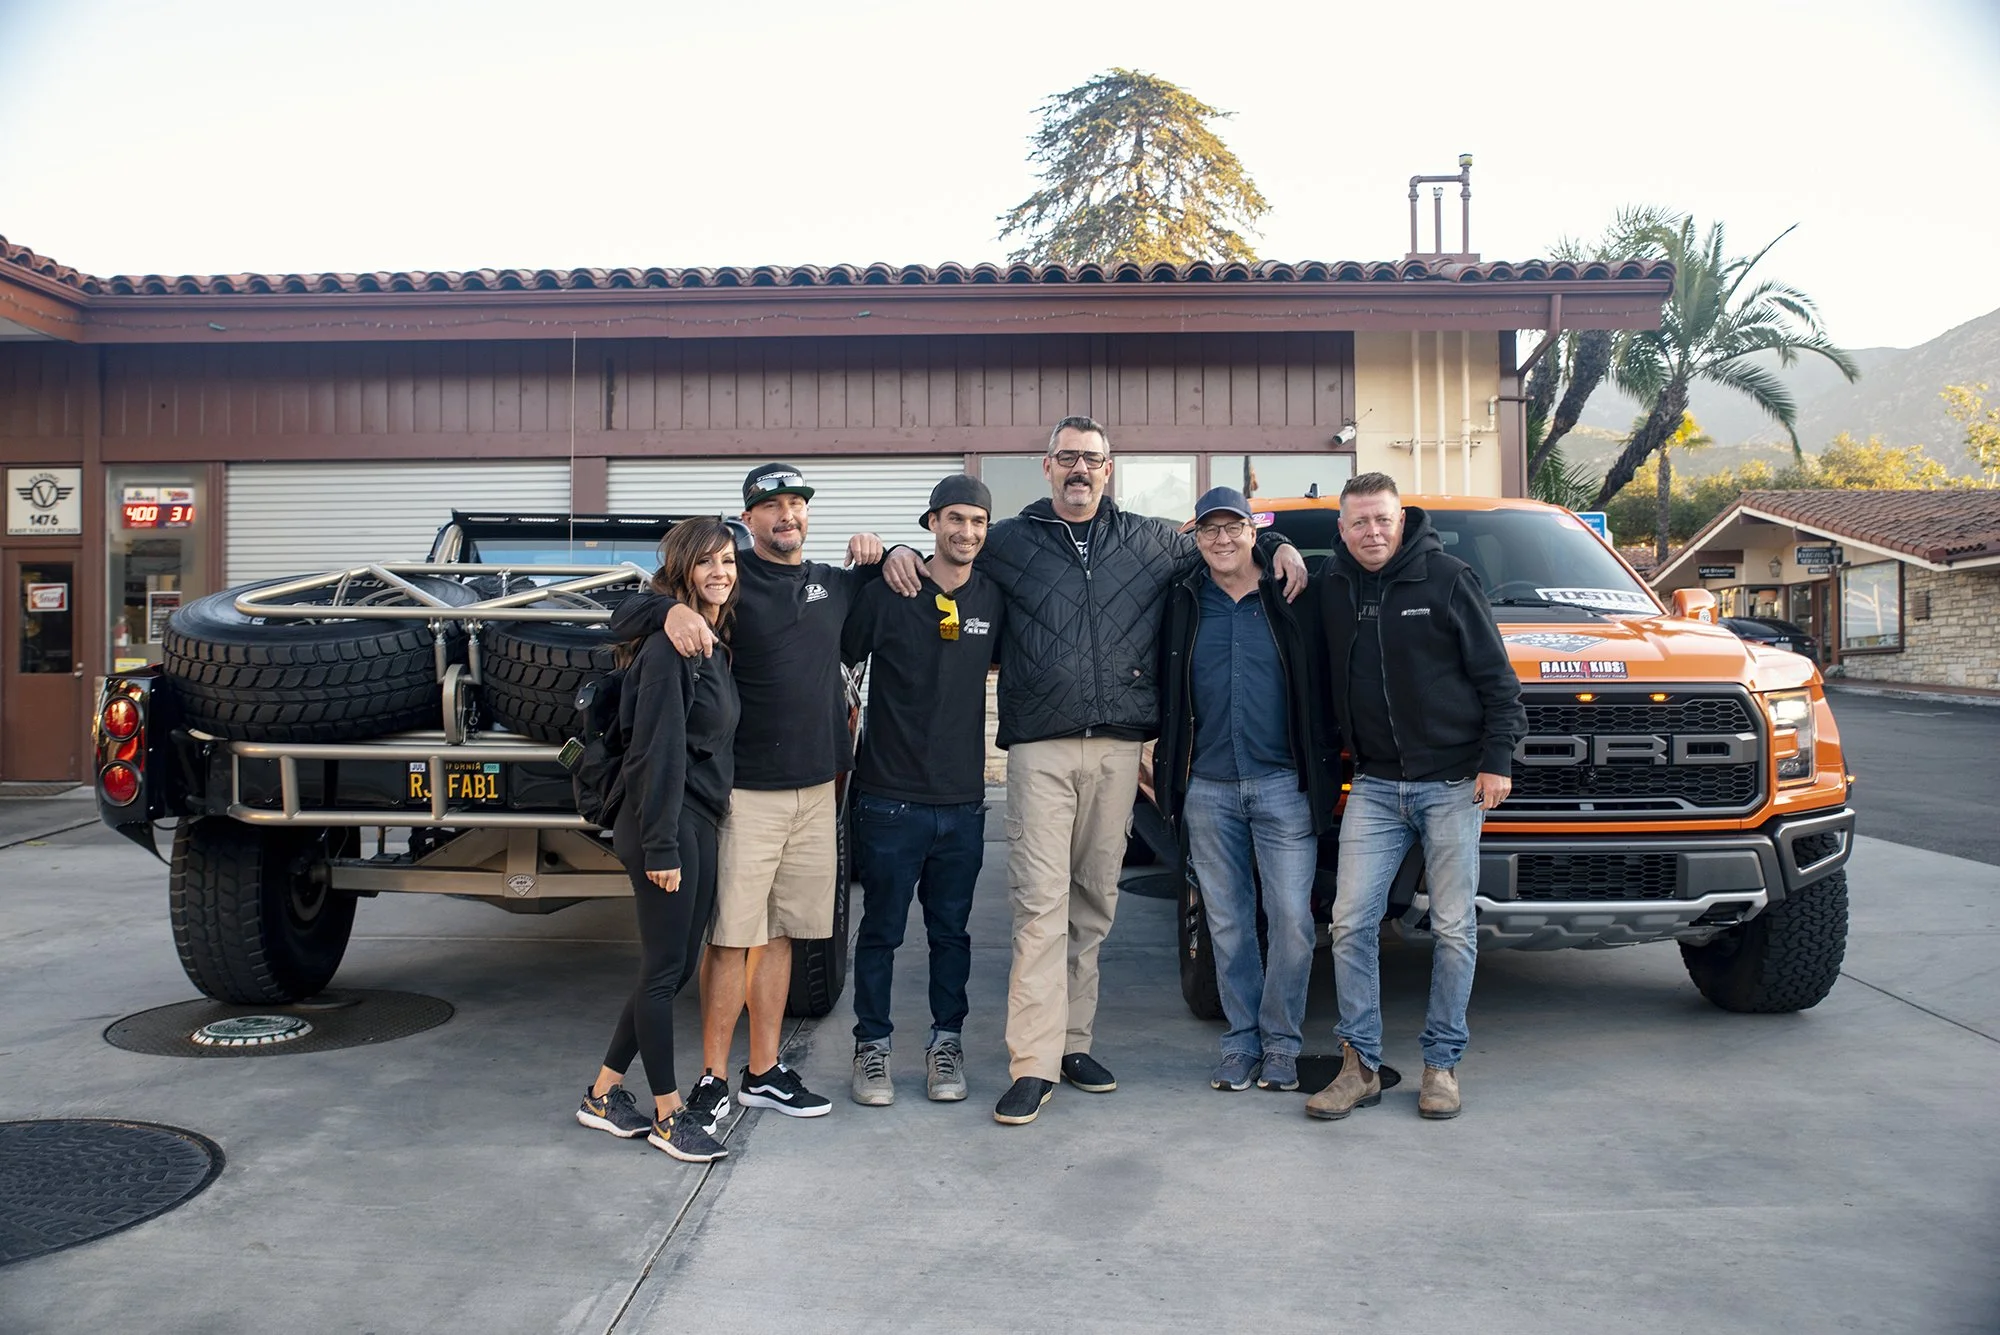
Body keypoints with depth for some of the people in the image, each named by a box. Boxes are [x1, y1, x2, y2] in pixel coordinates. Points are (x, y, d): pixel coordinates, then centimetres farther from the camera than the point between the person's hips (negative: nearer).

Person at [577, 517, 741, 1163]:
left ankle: (604, 1093, 26)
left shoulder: (715, 643, 14)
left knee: (677, 965, 14)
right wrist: (661, 846, -20)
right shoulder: (668, 644, -15)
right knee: (663, 970, 1)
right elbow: (659, 750, -19)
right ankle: (668, 1114, 12)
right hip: (668, 827, -10)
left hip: (701, 824, 10)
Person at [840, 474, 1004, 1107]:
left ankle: (946, 1042, 25)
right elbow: (837, 663, 2)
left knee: (951, 930, 12)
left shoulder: (994, 599, 5)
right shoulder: (887, 593, -5)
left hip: (963, 799, 3)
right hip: (890, 798, -3)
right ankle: (872, 1044, 21)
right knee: (881, 929, 7)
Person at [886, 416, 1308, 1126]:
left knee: (1096, 900, 8)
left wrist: (1280, 545, 12)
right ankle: (1034, 1062, -7)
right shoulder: (1008, 542, 10)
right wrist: (901, 553, 2)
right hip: (1041, 748, -2)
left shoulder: (1152, 540, 15)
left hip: (1118, 747, 3)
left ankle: (1074, 1039, 19)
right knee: (1041, 900, -9)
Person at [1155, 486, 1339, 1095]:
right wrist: (1164, 761, 7)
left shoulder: (1292, 602, 3)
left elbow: (1322, 692, 5)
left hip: (1283, 785, -2)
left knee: (1292, 920, -2)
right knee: (1228, 924, 8)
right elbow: (1163, 694, 14)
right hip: (1208, 789, 2)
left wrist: (1324, 770, 0)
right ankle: (1241, 1044, 18)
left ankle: (1280, 1044, 12)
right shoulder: (1182, 605, 8)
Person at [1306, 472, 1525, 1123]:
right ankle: (1361, 1065, 8)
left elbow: (1494, 673, -2)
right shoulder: (1331, 586, 6)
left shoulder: (1447, 578, -4)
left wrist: (1497, 758, -7)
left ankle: (1442, 1063, 17)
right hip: (1374, 785, 3)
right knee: (1351, 922, -3)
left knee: (1454, 927, 4)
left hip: (1452, 782, -3)